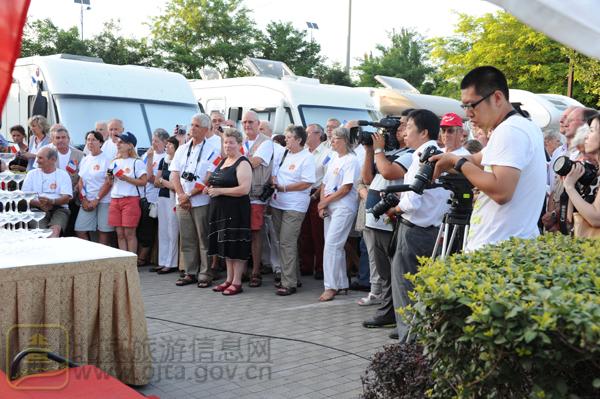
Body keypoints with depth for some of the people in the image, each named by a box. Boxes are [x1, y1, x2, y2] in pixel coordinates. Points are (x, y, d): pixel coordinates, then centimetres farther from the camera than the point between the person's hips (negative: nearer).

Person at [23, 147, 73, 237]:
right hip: (37, 209, 1)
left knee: (56, 229, -34)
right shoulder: (32, 174, 17)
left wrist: (51, 201, -19)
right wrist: (39, 203, -11)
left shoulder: (63, 175, 12)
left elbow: (67, 198, 1)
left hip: (59, 208, -1)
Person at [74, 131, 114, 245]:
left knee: (103, 231, -3)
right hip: (87, 201, 6)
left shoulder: (106, 159, -4)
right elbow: (80, 181, 14)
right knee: (80, 230, -1)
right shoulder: (85, 160, 14)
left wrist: (96, 200, -11)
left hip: (104, 201, -5)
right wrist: (83, 199, 1)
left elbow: (108, 182, -9)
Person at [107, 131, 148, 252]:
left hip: (131, 200, -6)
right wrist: (109, 177, -1)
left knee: (129, 233, -4)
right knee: (119, 233, 6)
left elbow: (143, 181, -10)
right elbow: (110, 183, 21)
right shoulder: (114, 162, 15)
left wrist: (126, 178, -16)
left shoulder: (136, 162, -4)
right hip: (115, 199, 6)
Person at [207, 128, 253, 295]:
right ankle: (229, 279, 22)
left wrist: (219, 191, -18)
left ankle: (237, 282, 6)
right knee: (226, 245, 13)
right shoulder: (222, 161, 15)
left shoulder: (243, 164, -11)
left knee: (236, 246, -2)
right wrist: (211, 189, 5)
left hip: (236, 211, -9)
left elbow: (244, 189, -21)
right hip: (221, 209, 9)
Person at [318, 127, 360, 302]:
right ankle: (342, 284, 19)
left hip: (343, 208, -8)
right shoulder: (334, 159, 16)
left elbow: (346, 188, -15)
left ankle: (331, 286, -8)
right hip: (329, 208, 8)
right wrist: (322, 204, 0)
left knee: (331, 246, -13)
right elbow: (324, 184, 16)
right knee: (336, 247, 11)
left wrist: (325, 201, -9)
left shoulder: (351, 160, -9)